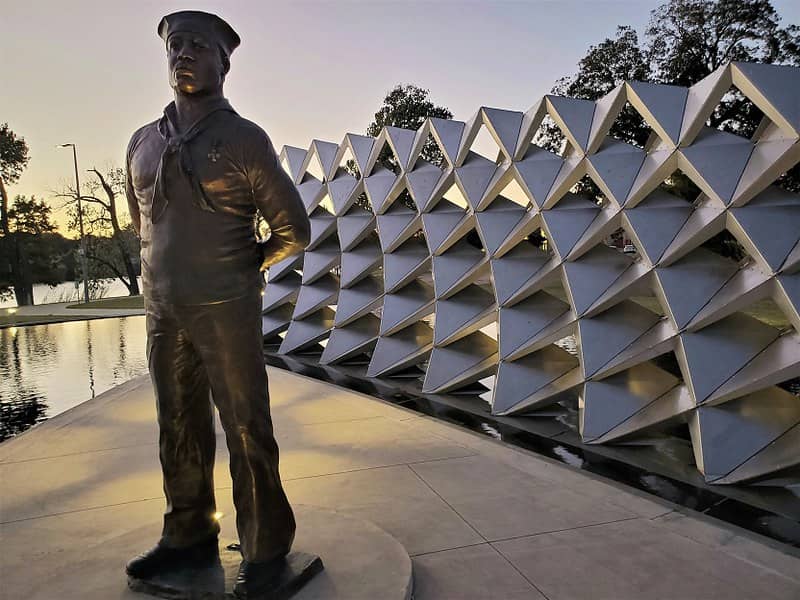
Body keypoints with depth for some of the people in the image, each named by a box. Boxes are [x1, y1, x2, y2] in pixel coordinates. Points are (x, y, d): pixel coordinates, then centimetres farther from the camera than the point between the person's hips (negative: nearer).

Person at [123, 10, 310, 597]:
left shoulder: (246, 140, -6)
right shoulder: (143, 143, 11)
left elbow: (293, 229, -2)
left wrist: (238, 272, 6)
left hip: (228, 312, -5)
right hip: (164, 314, 6)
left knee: (247, 430, 0)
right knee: (180, 430, 14)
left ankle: (266, 545, 15)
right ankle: (189, 536, 31)